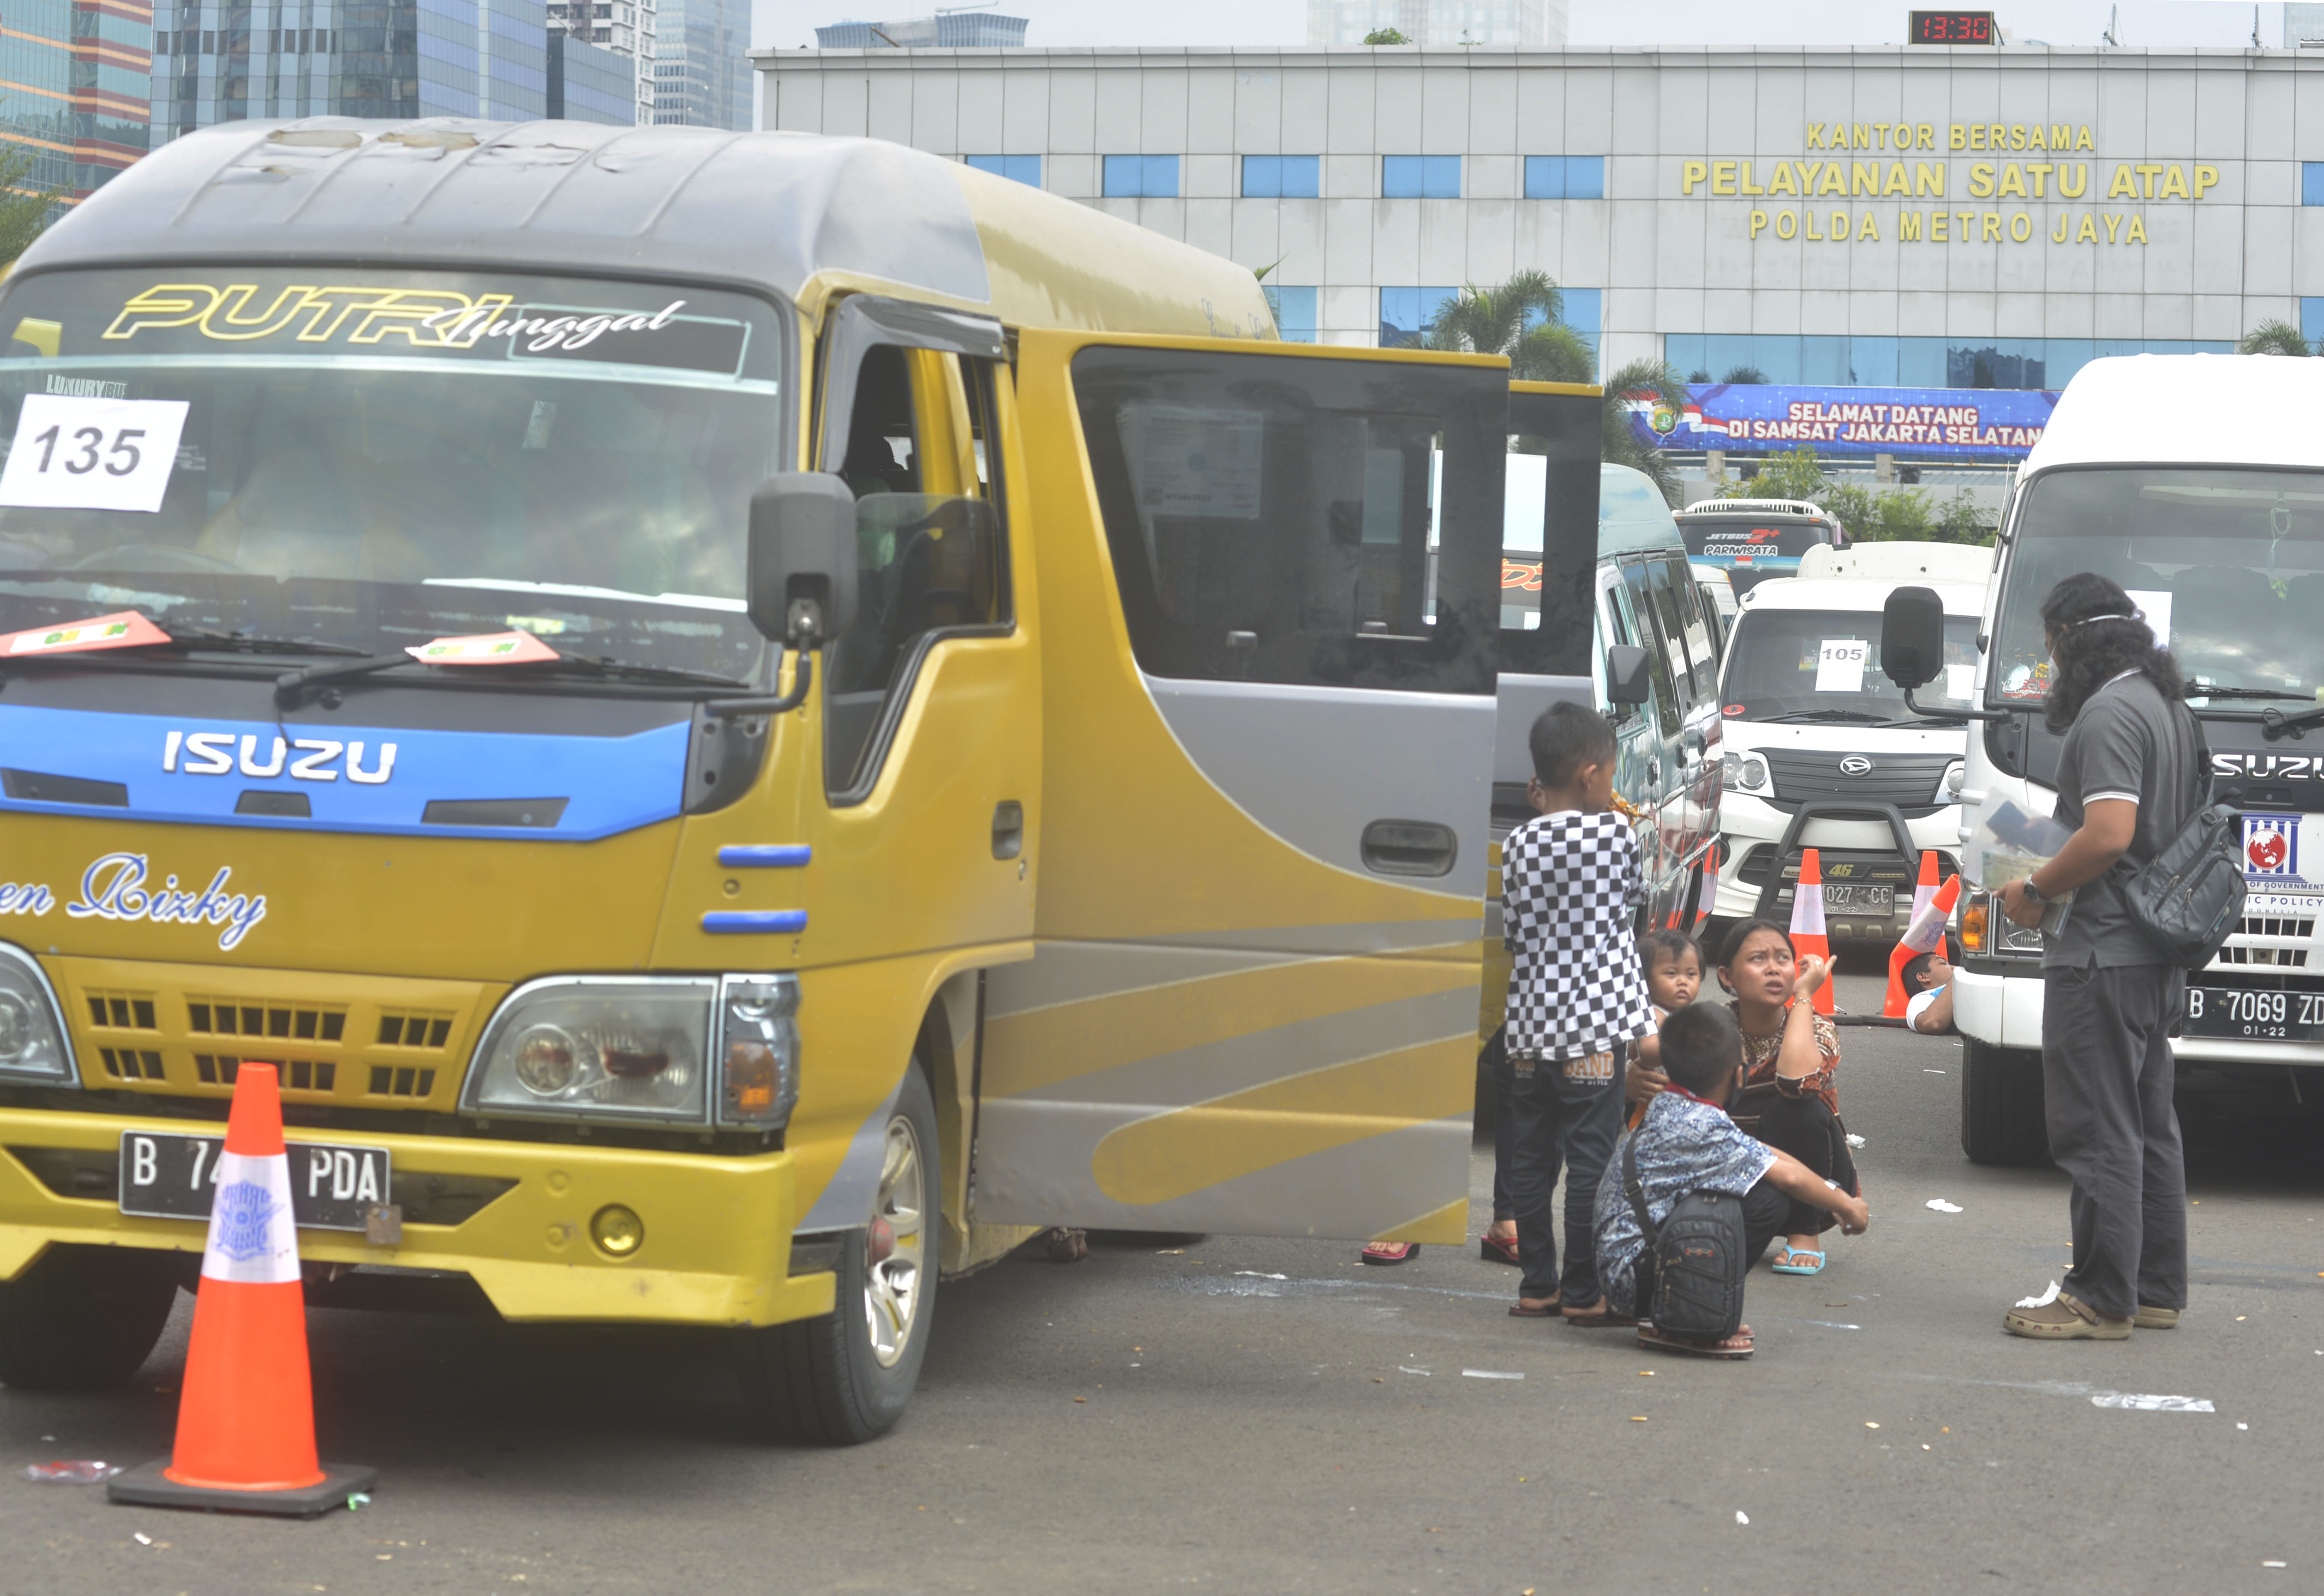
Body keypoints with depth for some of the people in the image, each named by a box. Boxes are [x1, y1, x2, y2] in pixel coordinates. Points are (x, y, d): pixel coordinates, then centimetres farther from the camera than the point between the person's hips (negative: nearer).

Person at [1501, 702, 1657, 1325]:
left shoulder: (1521, 842, 2)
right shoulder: (1616, 833, -8)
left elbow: (1512, 929, 9)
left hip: (1530, 1023, 4)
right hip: (1594, 1022, -4)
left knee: (1530, 1158, 10)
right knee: (1591, 1158, -1)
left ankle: (1537, 1285, 16)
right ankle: (1583, 1292, 1)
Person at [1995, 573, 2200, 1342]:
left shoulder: (2108, 714, -16)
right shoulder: (2173, 708, 15)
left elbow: (2108, 833, -26)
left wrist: (2035, 891, -12)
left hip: (2102, 956, -10)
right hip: (2159, 958, 10)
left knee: (2099, 1134, -6)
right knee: (2149, 1128, 16)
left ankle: (2102, 1300, -4)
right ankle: (2156, 1291, 22)